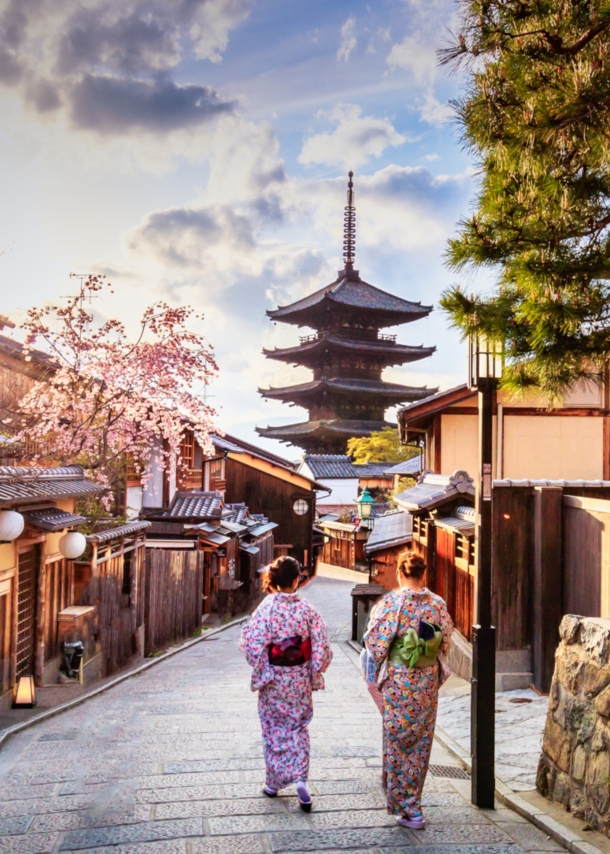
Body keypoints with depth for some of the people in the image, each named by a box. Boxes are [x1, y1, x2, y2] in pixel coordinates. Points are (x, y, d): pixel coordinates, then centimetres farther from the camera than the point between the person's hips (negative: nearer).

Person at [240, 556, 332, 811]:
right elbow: (321, 647, -7)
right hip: (300, 679, 2)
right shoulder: (307, 609, -8)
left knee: (274, 729, 15)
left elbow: (252, 644, -15)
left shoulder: (267, 608, -14)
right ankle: (300, 779, 2)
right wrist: (314, 675, 6)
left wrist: (260, 671, 1)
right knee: (298, 728, 16)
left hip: (273, 679, -1)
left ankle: (274, 783, 26)